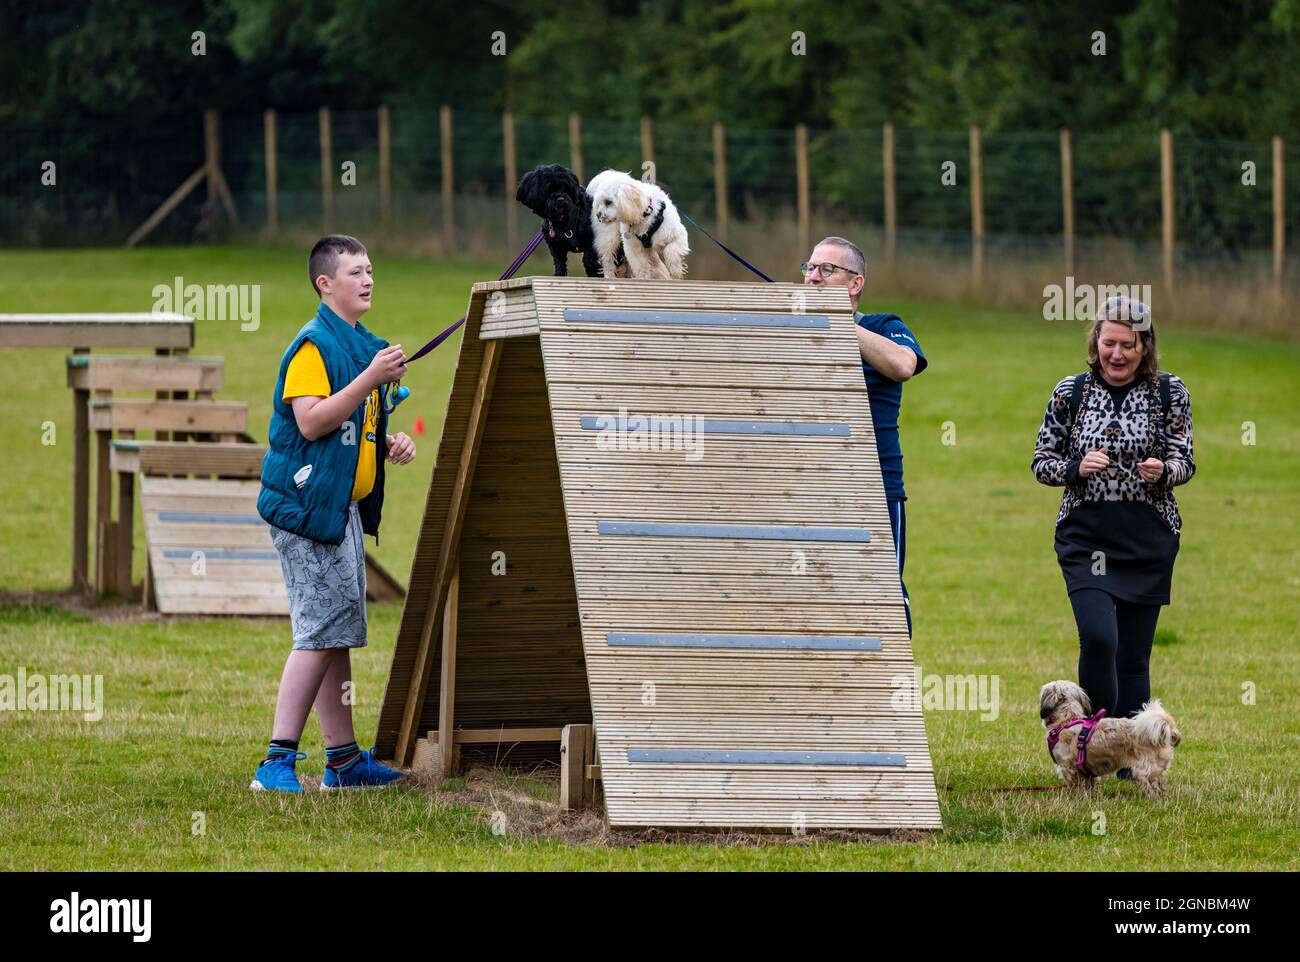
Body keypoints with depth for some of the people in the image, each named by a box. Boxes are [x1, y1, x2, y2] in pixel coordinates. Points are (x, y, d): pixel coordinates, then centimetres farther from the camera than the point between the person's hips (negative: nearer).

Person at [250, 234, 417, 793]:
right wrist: (372, 378, -25)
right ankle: (278, 762, -15)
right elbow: (311, 421, -23)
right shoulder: (314, 345, -12)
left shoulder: (363, 345, 19)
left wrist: (390, 444, 10)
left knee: (336, 635, 11)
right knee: (320, 633, -13)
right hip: (309, 505, -10)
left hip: (344, 506, 10)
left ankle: (344, 759, 15)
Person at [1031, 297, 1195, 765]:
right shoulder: (1071, 392, 2)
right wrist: (1077, 468, -16)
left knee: (1133, 653, 4)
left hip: (1149, 538, 1)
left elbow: (1185, 464, 1)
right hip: (1085, 535, -1)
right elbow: (1042, 463, 5)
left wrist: (1163, 471, -22)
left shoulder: (1169, 392, 1)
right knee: (1098, 637, -19)